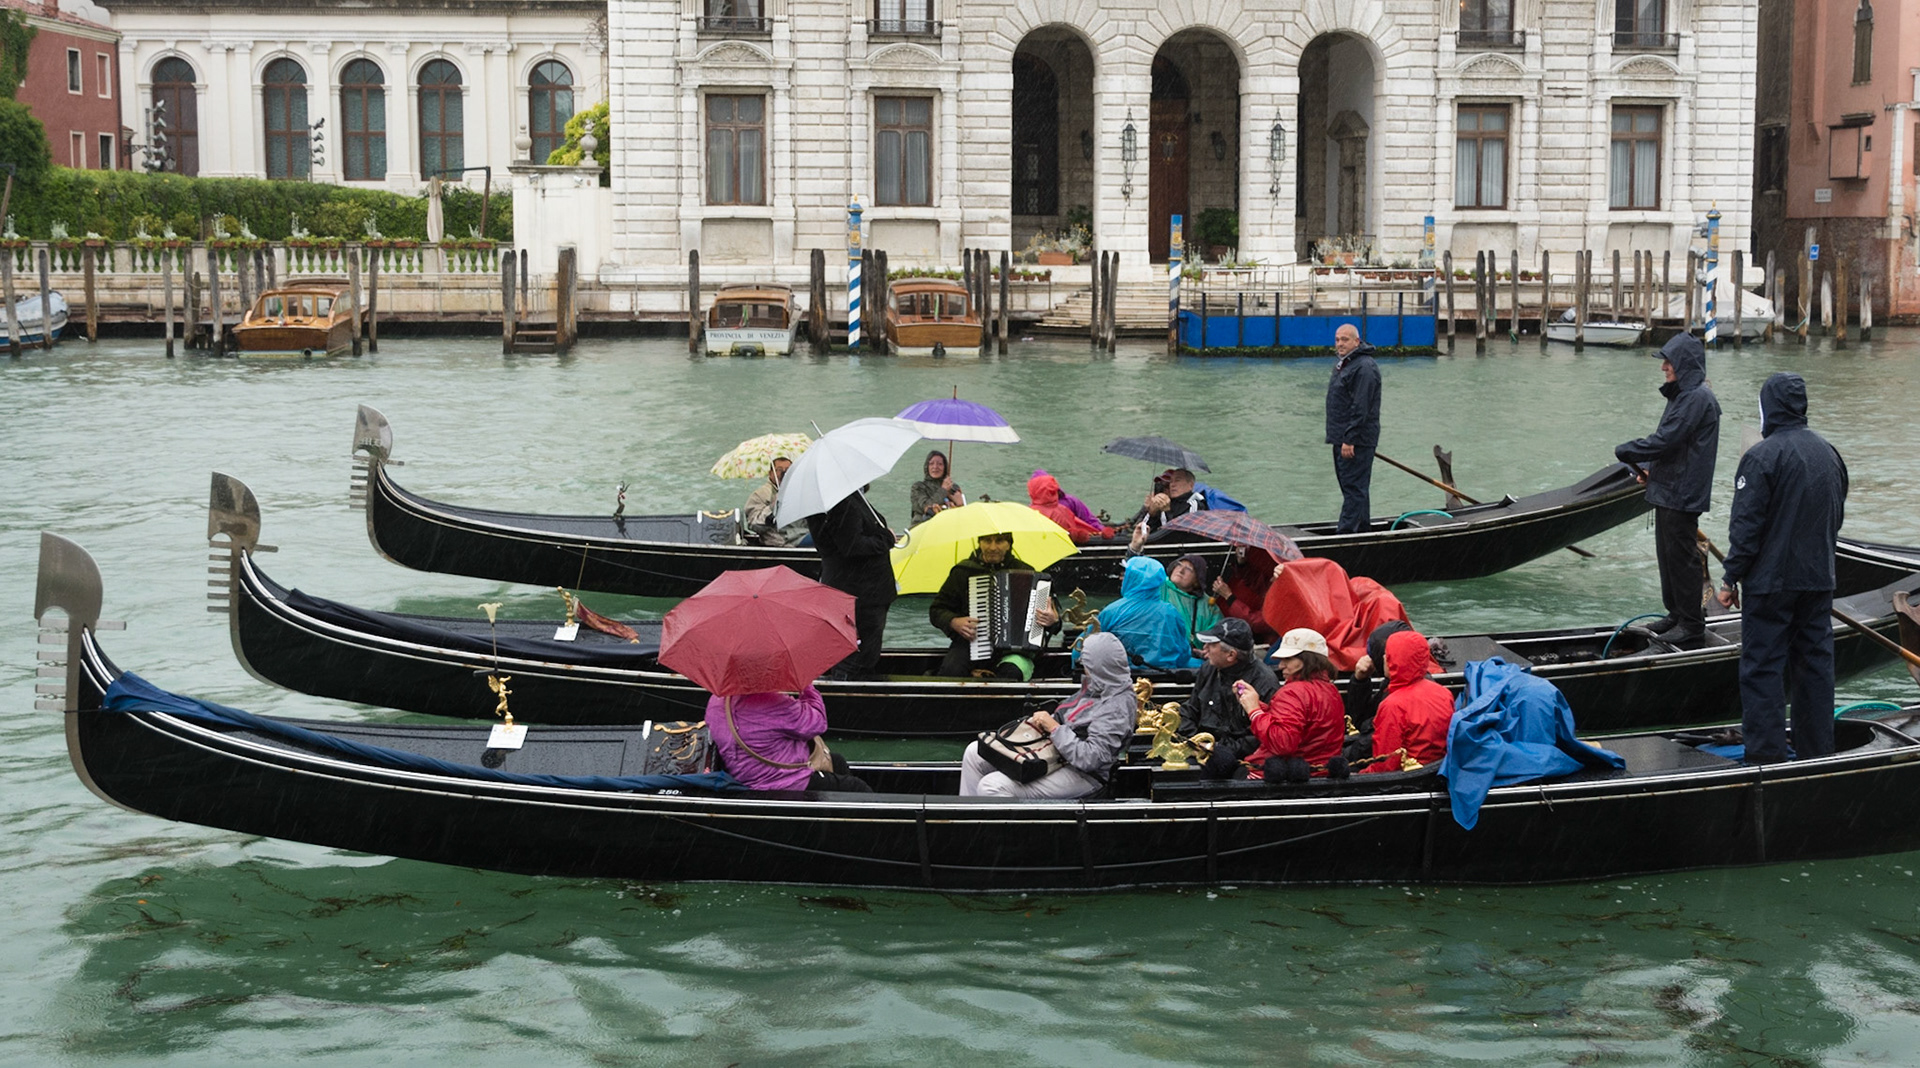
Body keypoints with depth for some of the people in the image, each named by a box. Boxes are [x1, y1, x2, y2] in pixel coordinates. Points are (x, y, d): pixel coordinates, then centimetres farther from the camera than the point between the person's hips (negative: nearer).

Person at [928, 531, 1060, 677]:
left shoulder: (1025, 572, 9)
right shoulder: (963, 571, 9)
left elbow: (1054, 609, 15)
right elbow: (936, 610, 14)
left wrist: (1053, 619, -10)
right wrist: (954, 622, -8)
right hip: (971, 643, 1)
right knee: (951, 670, -31)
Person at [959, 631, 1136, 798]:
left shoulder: (1118, 707, -24)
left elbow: (1089, 758, -30)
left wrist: (1053, 727, -22)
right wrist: (1040, 721, 2)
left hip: (1080, 774, -11)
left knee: (991, 787, -22)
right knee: (974, 753, 8)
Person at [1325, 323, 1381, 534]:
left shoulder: (1364, 367, -16)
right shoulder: (1342, 364, 18)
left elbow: (1360, 408, -22)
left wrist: (1349, 440, -24)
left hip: (1356, 439, -11)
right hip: (1342, 438, 11)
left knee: (1353, 487, -10)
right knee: (1355, 487, 15)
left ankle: (1346, 531, -12)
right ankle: (1361, 529, 22)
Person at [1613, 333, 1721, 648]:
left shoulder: (1697, 398, -19)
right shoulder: (1683, 395, 14)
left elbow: (1663, 441, -22)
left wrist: (1623, 451, -10)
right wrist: (1651, 470, 8)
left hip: (1682, 494, -11)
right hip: (1669, 491, 11)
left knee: (1683, 557, -4)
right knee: (1668, 554, 18)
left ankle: (1692, 627, 2)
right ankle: (1676, 614, 29)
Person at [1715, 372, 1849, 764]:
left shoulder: (1762, 456, -15)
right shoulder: (1829, 453, 8)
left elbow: (1745, 527, -16)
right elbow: (1837, 517, 17)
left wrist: (1731, 579, -8)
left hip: (1770, 582, -7)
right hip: (1819, 580, 7)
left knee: (1762, 667, -1)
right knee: (1815, 662, 13)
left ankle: (1766, 756, -1)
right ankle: (1817, 750, 19)